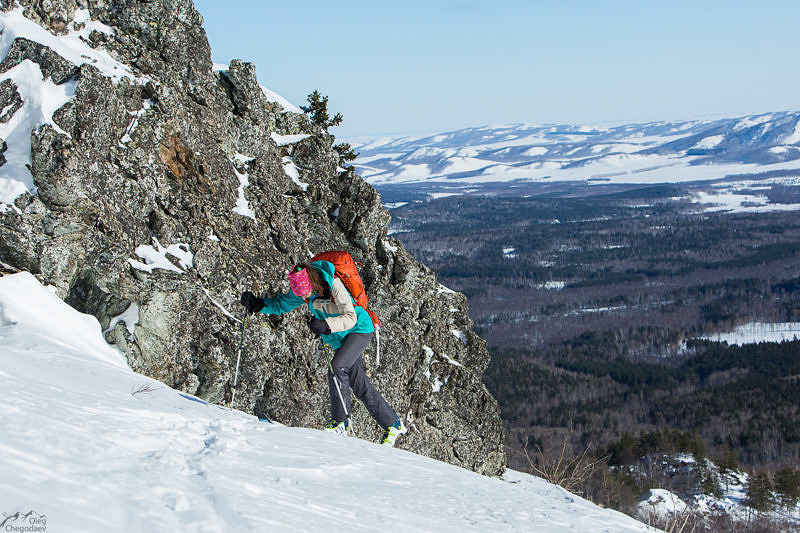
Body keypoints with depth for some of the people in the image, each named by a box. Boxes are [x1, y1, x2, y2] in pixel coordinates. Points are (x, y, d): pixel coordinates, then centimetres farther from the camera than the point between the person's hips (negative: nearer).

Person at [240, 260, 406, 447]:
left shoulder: (333, 284, -29)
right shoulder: (301, 290, -9)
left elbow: (350, 318, -29)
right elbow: (281, 304, 2)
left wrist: (326, 325, -42)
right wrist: (258, 304, -15)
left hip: (359, 330, -7)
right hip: (339, 339, 8)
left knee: (336, 366, -26)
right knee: (361, 387, 5)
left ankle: (340, 421, -17)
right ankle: (393, 424, 16)